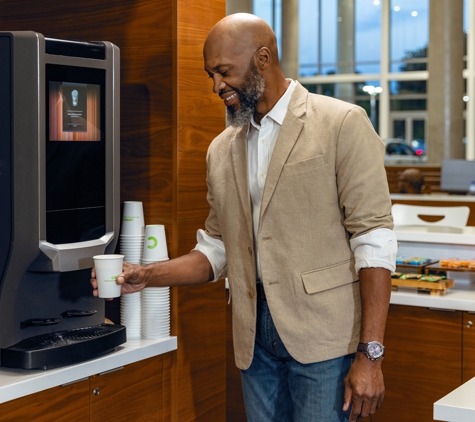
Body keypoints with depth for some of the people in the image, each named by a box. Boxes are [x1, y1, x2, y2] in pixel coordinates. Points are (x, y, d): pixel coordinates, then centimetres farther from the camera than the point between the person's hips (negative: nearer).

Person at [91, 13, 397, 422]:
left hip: (323, 337, -5)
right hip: (255, 339, 5)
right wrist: (146, 276, 1)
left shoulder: (342, 124, -5)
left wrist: (370, 354, -14)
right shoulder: (222, 150, 13)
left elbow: (374, 241, -10)